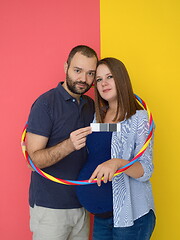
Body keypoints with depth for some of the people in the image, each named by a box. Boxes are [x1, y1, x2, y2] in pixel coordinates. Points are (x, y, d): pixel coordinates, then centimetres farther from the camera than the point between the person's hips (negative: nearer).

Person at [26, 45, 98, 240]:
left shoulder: (91, 105, 7)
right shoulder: (46, 103, -13)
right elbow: (34, 158, -17)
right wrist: (68, 145, -33)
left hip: (81, 204, 6)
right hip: (49, 207, -6)